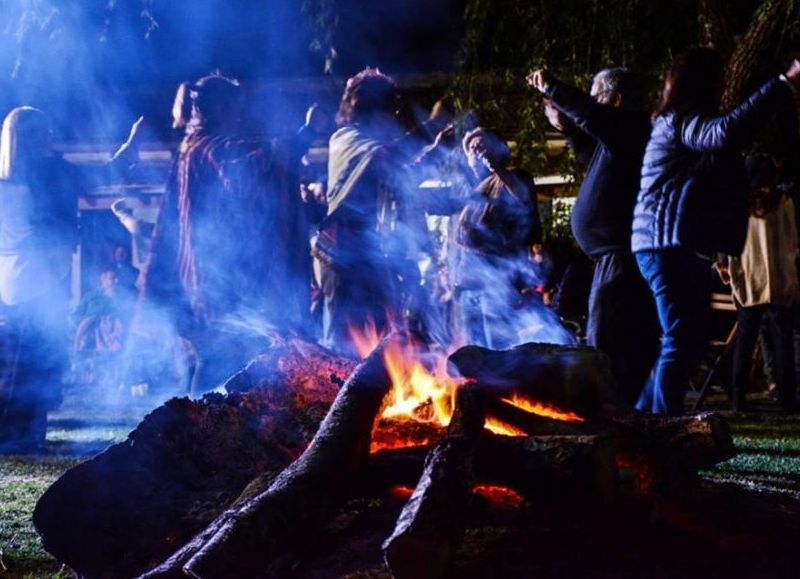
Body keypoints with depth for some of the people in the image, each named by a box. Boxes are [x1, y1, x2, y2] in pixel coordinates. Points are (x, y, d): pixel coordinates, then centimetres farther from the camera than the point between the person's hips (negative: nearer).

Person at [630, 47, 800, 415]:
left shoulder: (682, 121, 24)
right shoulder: (680, 119, -9)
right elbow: (725, 133, -29)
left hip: (681, 245, 11)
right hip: (670, 244, -11)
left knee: (689, 341, 15)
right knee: (682, 342, -12)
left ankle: (645, 417, 20)